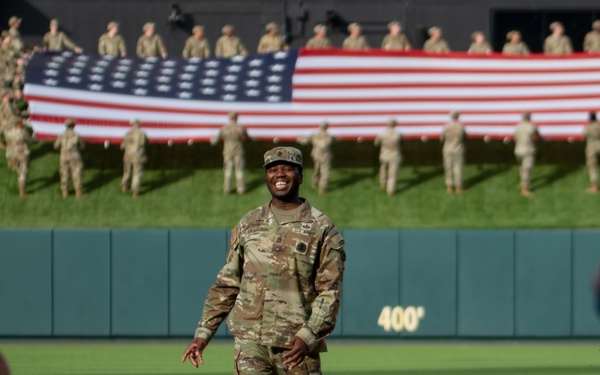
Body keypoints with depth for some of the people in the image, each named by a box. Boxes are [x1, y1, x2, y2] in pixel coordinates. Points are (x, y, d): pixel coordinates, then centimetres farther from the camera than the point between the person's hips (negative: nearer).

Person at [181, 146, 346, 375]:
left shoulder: (322, 228, 2)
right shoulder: (248, 225, 13)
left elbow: (330, 292, -5)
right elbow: (226, 285, 16)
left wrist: (308, 336, -19)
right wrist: (203, 333, 9)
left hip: (297, 344, -2)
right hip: (250, 340, 2)